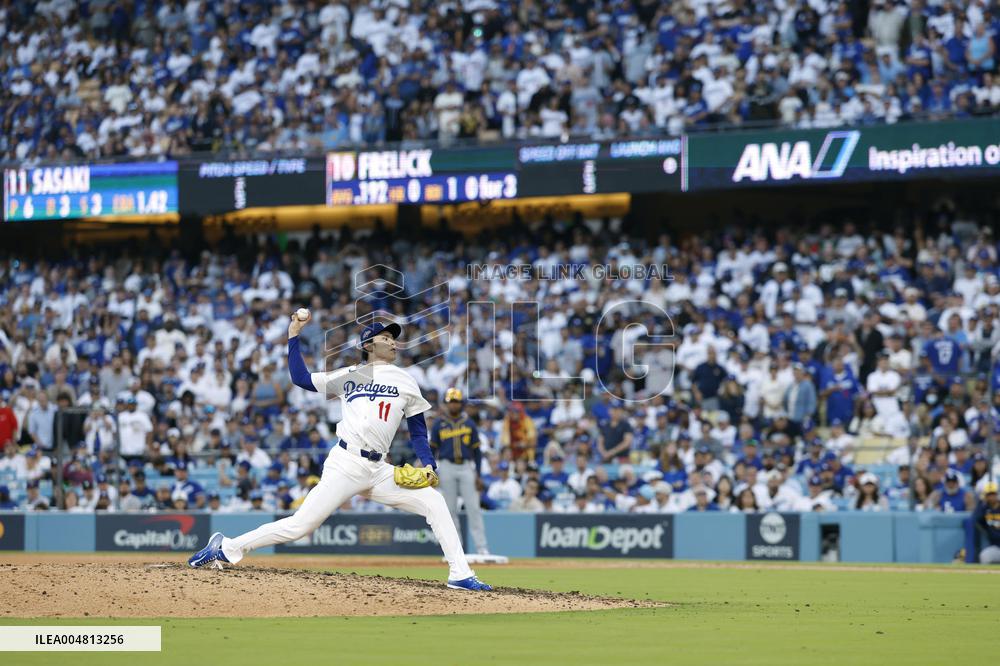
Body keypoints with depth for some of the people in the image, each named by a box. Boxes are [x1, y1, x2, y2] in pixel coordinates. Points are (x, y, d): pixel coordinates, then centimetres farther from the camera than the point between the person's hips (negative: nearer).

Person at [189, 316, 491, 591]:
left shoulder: (405, 381, 15)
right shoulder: (347, 375, 13)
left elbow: (418, 431, 14)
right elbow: (300, 378, 17)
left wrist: (428, 465, -2)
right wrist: (294, 334, 15)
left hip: (379, 471, 3)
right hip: (345, 464, -3)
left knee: (434, 501, -10)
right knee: (300, 525, -12)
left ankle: (460, 575, -8)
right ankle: (227, 548, -1)